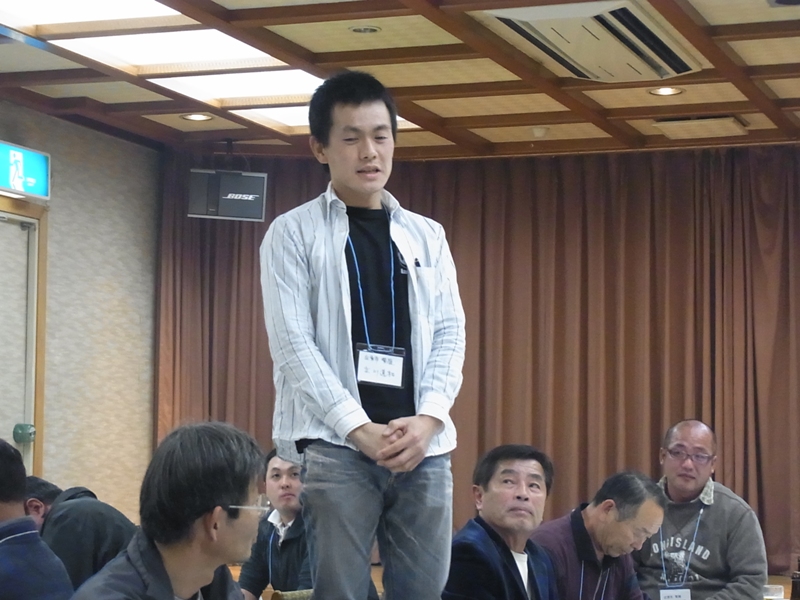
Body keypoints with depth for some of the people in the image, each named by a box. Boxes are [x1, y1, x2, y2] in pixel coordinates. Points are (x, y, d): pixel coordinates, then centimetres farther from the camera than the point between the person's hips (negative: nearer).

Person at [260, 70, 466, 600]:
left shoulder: (428, 237, 17)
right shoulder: (293, 233, 6)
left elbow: (450, 334, 11)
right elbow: (292, 344, -3)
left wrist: (428, 419, -8)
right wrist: (360, 429, -14)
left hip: (423, 444, 3)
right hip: (335, 445, -3)